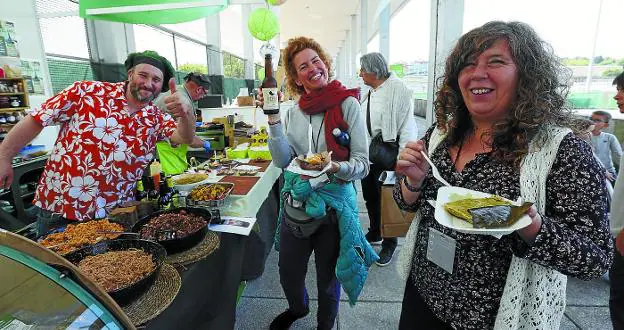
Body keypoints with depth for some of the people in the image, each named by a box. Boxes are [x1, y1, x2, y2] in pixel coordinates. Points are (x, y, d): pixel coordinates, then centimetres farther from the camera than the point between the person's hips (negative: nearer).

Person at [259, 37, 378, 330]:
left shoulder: (347, 103, -10)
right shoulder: (293, 112, 3)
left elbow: (362, 163, -12)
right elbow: (282, 160, -6)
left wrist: (336, 168, -32)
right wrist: (273, 118, -14)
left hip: (334, 204, -4)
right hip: (296, 204, 4)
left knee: (328, 278, 18)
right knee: (289, 274, 23)